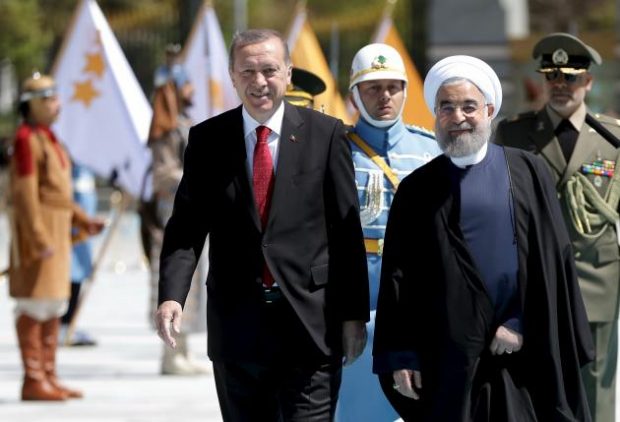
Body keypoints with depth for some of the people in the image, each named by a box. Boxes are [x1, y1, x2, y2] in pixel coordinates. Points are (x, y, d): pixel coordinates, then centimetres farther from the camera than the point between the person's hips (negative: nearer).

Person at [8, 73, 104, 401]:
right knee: (34, 303, -7)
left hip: (56, 231, 10)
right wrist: (39, 238, -24)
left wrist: (82, 220, 13)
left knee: (54, 303, 11)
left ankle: (49, 377, 15)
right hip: (36, 229, -10)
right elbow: (25, 192, -19)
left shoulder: (48, 139, 17)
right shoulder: (26, 139, -13)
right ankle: (32, 381, -6)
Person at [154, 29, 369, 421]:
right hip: (237, 322, 2)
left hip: (311, 324, -2)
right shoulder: (207, 139, 5)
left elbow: (347, 229, 1)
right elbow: (187, 226, 1)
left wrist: (354, 313, -2)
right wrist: (172, 295, -16)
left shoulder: (325, 134, 1)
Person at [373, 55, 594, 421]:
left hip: (527, 353, 0)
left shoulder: (529, 173, 6)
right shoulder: (417, 191, 8)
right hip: (451, 358, 0)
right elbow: (399, 278, 5)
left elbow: (553, 259, 3)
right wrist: (400, 356, -2)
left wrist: (523, 324, -5)